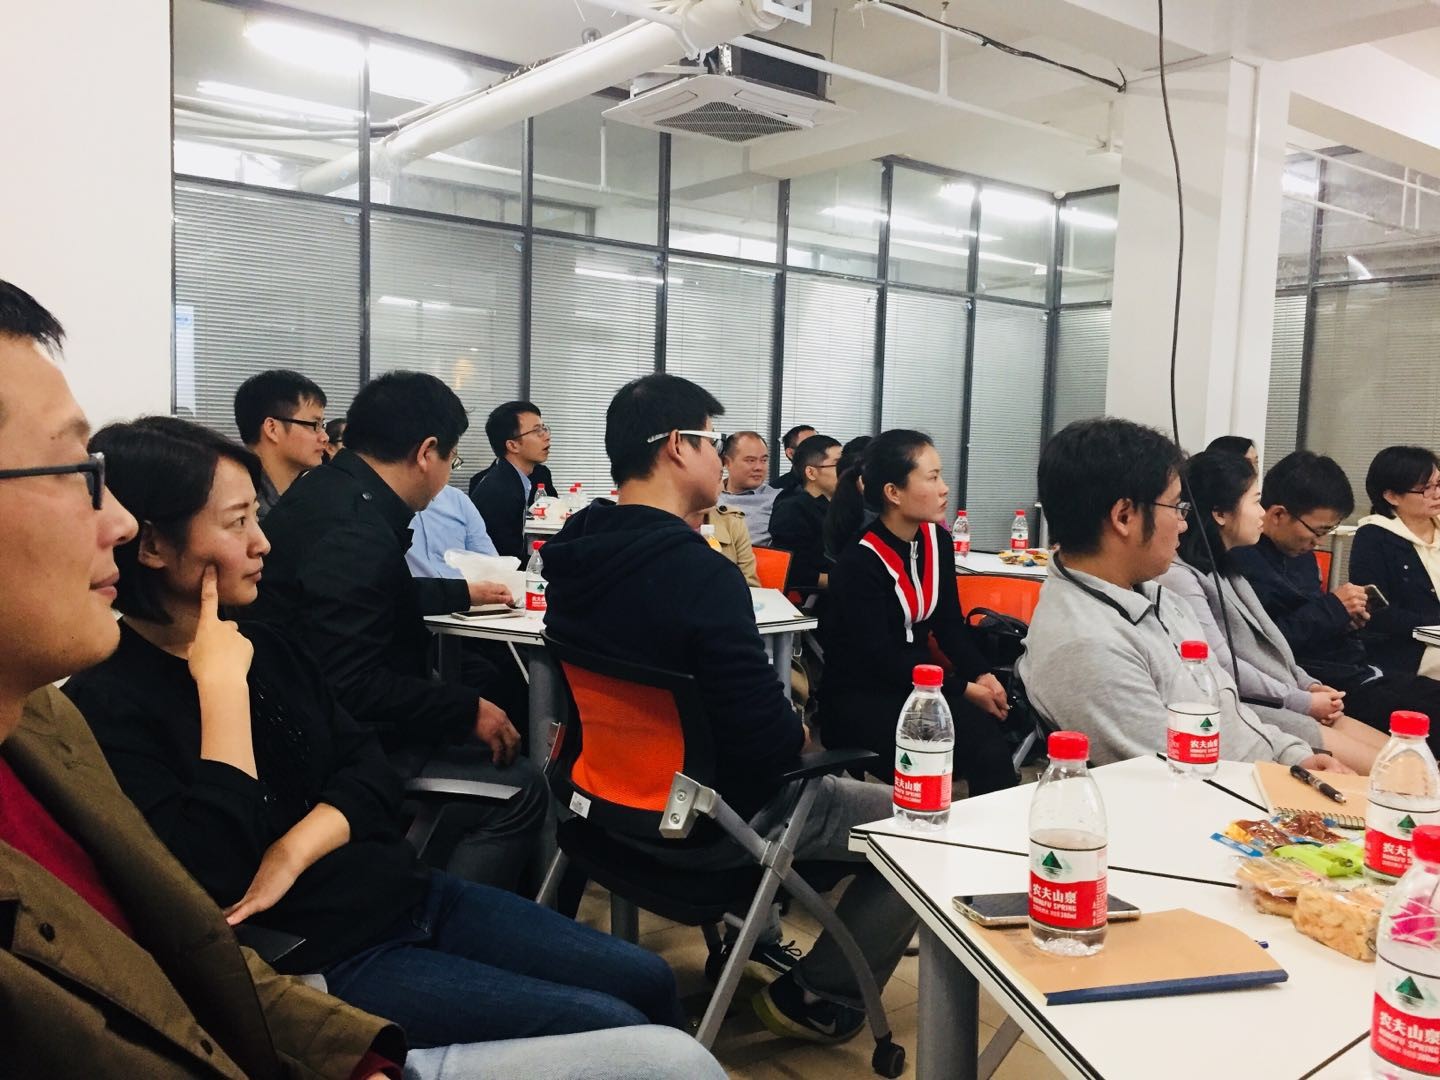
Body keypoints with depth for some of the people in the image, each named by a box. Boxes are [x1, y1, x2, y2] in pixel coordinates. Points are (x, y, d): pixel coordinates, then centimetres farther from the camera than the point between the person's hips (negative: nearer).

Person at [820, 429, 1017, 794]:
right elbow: (880, 657, -20)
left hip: (917, 680, 6)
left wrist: (981, 674, -11)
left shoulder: (937, 540, 3)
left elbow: (949, 623, 8)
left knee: (992, 743, -23)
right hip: (858, 696, -5)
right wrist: (963, 690, -20)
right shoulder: (859, 560, -17)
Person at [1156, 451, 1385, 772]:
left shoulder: (1223, 568, 19)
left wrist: (1308, 685, 4)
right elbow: (1222, 668, -18)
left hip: (1283, 704, 10)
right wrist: (1302, 701, -11)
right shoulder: (1178, 577, -14)